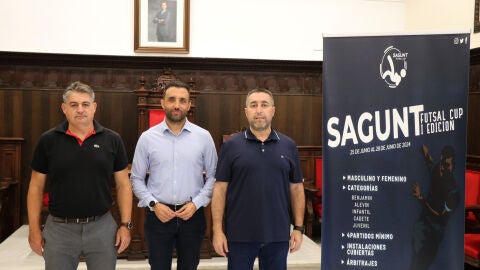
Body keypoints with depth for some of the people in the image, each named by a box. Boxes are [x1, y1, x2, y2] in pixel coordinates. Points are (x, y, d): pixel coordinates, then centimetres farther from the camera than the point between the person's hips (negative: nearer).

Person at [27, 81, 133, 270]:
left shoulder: (112, 140, 0)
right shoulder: (48, 140, -1)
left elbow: (123, 184, 3)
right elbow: (36, 186, 4)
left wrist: (125, 224, -2)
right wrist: (34, 228, 0)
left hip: (102, 227, 0)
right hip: (59, 228, 0)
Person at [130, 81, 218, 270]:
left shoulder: (203, 137, -1)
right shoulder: (147, 137, -1)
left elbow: (213, 176, 2)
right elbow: (136, 178, 4)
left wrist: (196, 203, -8)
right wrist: (153, 204, -8)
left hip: (192, 215, 1)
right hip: (158, 215, 0)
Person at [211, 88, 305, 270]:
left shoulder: (288, 146, 5)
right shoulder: (231, 146, -2)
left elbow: (296, 188, 7)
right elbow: (220, 189, -3)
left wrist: (299, 228, 3)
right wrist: (217, 230, -7)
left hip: (278, 234, 2)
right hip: (239, 234, -2)